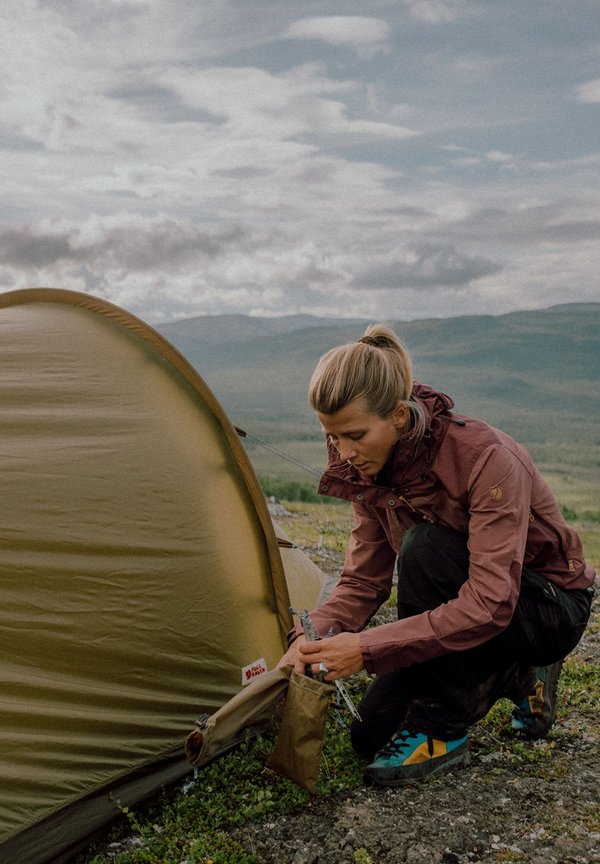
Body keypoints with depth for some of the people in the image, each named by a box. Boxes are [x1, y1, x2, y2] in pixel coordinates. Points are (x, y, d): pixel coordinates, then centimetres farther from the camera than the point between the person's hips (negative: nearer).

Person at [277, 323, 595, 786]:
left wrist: (368, 648, -41)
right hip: (461, 597, 7)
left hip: (552, 610, -7)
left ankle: (440, 733, -16)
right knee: (372, 733, -2)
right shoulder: (371, 470, -11)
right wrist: (313, 636, -26)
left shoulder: (486, 457, -33)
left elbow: (490, 604, -38)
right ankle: (515, 677, 17)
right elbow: (363, 580, -6)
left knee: (425, 546, -35)